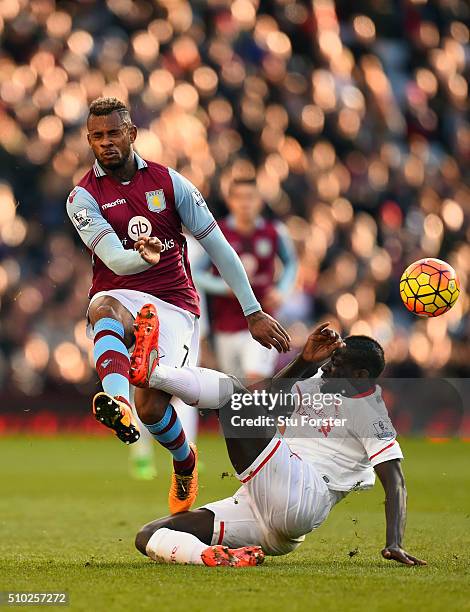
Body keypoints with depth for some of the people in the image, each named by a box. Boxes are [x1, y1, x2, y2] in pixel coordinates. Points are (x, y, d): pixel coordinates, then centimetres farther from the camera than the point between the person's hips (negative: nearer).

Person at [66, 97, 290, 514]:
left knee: (151, 405, -18)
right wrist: (144, 257, -39)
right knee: (102, 306, -38)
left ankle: (185, 463, 16)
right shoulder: (84, 197, 1)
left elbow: (218, 247, 6)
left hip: (174, 305, 0)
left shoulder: (169, 182, 5)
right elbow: (115, 260, -15)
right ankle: (117, 403, -63)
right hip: (121, 299, 0)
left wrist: (254, 312, 5)